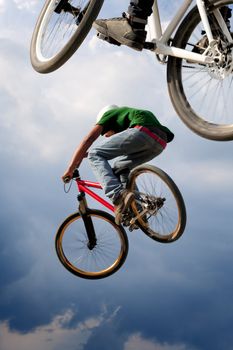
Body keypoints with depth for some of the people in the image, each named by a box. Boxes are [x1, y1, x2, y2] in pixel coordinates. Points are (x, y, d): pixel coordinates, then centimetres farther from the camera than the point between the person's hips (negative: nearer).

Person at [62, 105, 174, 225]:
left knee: (95, 155, 2)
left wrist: (70, 168, 17)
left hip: (143, 132, -7)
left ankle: (119, 196, -21)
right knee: (120, 167, 25)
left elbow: (88, 140, 16)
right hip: (160, 142, 7)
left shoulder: (109, 114, 25)